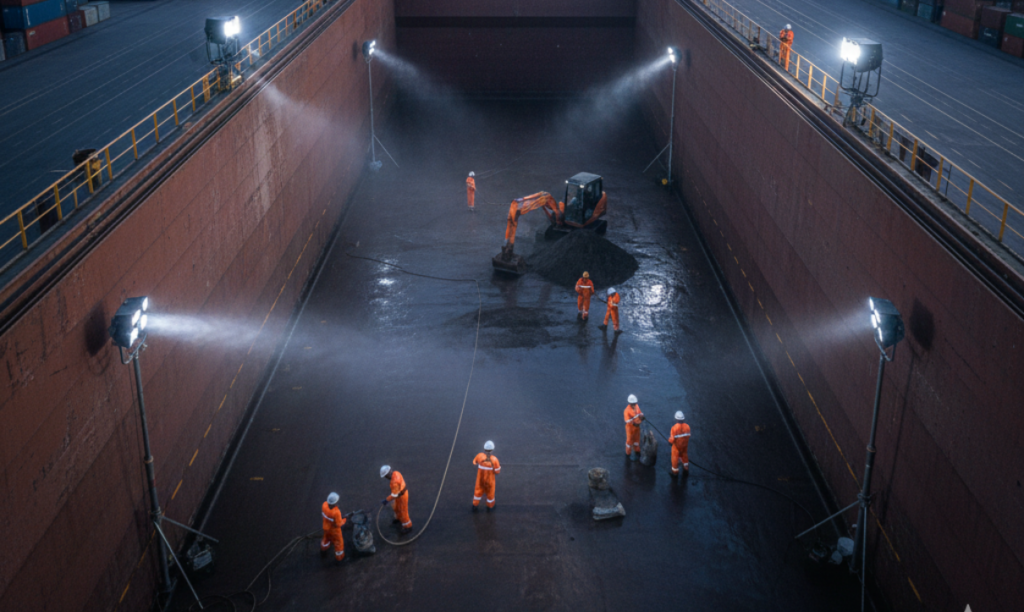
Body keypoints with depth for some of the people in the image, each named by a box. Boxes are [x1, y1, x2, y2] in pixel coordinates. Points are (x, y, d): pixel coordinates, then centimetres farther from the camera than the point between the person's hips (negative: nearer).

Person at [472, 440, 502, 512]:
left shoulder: (479, 456, -23)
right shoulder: (494, 460, -30)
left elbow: (474, 463, -2)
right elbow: (497, 472, -20)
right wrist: (499, 467, -1)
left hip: (480, 479, 2)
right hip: (490, 480, -2)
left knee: (478, 491, 26)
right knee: (490, 493, 24)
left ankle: (475, 505, 44)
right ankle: (490, 507, 44)